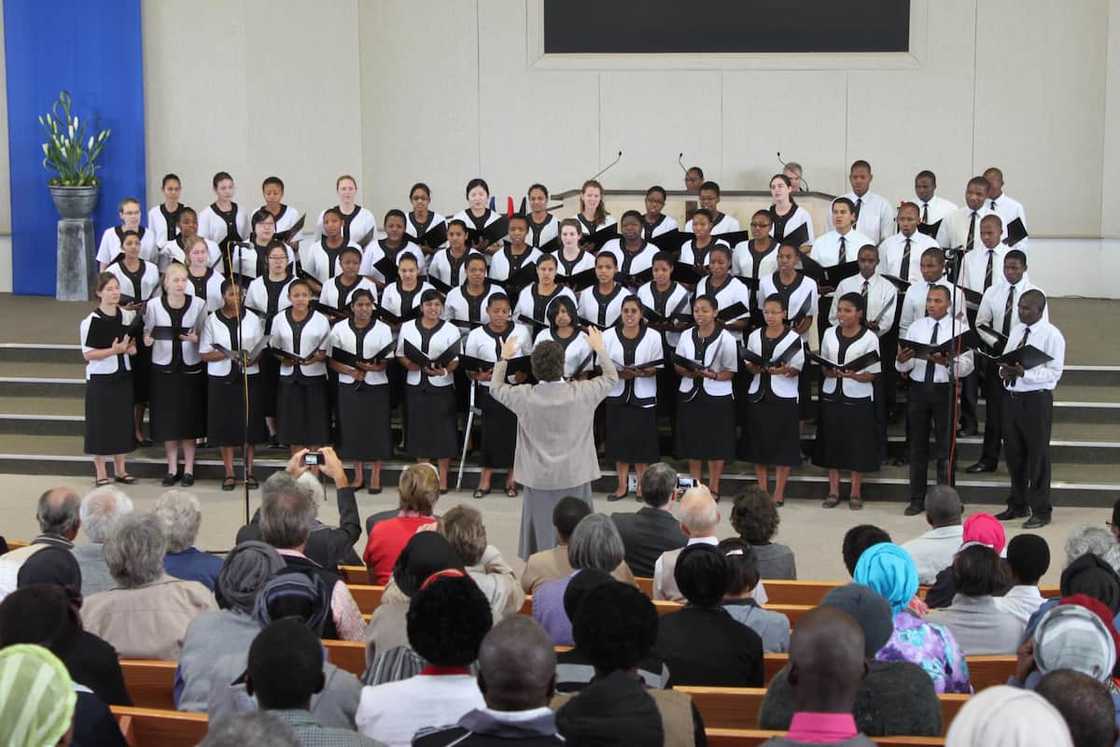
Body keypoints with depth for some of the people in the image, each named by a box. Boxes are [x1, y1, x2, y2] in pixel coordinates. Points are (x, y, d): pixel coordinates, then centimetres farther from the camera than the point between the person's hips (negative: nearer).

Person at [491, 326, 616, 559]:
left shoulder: (524, 397, -12)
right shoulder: (582, 393, -13)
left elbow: (495, 387, 9)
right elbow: (612, 377, 5)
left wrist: (504, 357, 21)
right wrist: (599, 349, 18)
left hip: (538, 479, 1)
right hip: (575, 478, -1)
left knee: (541, 535, 11)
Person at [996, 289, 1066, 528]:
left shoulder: (1051, 335, -10)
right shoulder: (1016, 331, 10)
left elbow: (1054, 372, -14)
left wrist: (1024, 373, -26)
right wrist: (1005, 370, -6)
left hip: (1036, 399, -7)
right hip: (1011, 396, 7)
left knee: (1037, 455, 2)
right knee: (1013, 453, 14)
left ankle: (1041, 510, 13)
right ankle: (1017, 505, 29)